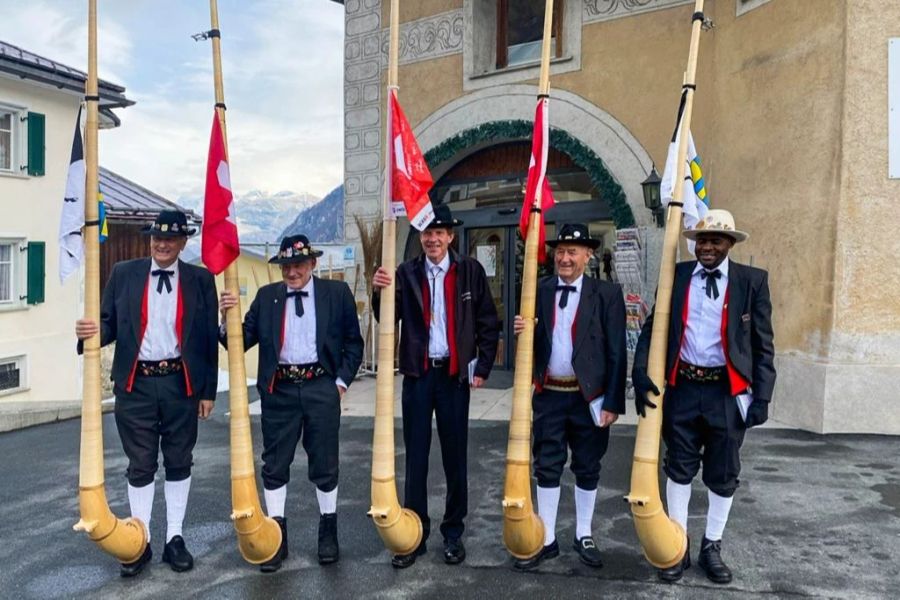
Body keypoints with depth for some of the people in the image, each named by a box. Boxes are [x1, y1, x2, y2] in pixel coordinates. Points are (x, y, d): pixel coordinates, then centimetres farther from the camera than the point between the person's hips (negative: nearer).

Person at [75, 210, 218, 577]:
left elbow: (209, 338, 0)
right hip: (136, 383, 1)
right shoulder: (123, 274, 4)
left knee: (179, 463, 11)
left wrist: (208, 390, -1)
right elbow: (110, 324, 5)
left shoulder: (200, 279, 0)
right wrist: (93, 332, -20)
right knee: (140, 466, 9)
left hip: (180, 383, 0)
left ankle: (175, 539, 24)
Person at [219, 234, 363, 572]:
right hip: (279, 390, 2)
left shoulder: (337, 293, 1)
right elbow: (243, 340, 2)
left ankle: (328, 532, 27)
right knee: (274, 465, 8)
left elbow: (353, 342, 6)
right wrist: (228, 318, -16)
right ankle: (276, 536, 23)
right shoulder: (266, 296, 6)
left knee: (324, 463, 8)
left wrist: (342, 381, -1)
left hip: (321, 388, -1)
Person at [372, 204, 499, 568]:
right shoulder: (406, 273, 3)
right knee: (416, 456, 8)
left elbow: (488, 323, 2)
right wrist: (380, 293, -21)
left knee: (455, 455, 9)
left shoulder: (470, 271, 0)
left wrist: (483, 368, -3)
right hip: (417, 374, 1)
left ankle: (453, 533, 24)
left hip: (455, 374, -1)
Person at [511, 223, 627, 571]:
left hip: (589, 396, -2)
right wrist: (522, 331, -18)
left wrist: (613, 403, -8)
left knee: (587, 468, 13)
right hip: (548, 395, 2)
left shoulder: (607, 294, -5)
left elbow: (617, 353, -6)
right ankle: (546, 539, 24)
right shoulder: (538, 291, 3)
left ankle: (584, 536, 31)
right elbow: (531, 344, 6)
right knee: (547, 467, 10)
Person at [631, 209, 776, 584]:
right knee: (679, 469, 12)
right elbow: (652, 328, 0)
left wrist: (762, 396, -7)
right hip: (682, 387, 1)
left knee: (723, 475, 12)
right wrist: (641, 373, -14)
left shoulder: (753, 281, -2)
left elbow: (763, 344, -1)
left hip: (728, 391, -1)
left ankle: (711, 547, 32)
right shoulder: (676, 275, 2)